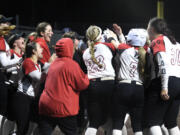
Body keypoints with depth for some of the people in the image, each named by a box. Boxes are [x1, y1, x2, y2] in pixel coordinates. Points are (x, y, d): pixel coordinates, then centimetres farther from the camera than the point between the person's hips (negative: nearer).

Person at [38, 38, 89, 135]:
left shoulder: (53, 64, 14)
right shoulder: (71, 64, -9)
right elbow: (82, 84, -6)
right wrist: (86, 78, 14)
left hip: (45, 106, 6)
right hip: (63, 108, -6)